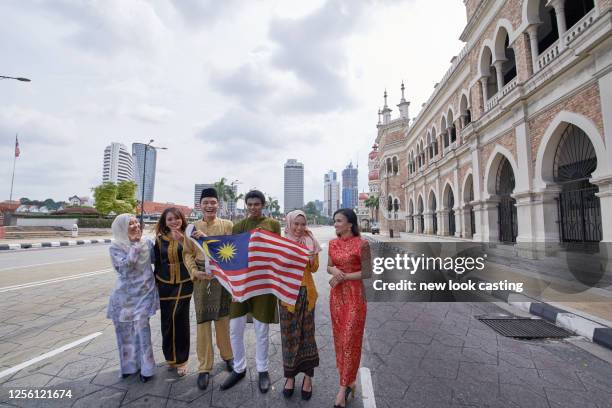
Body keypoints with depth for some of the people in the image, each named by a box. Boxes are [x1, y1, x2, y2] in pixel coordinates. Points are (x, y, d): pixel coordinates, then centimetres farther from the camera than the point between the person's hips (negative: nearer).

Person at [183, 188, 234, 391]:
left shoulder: (227, 225, -1)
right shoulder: (193, 227, 4)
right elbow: (188, 253, 3)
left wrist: (206, 237, -18)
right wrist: (195, 272, -14)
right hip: (201, 278, 1)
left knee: (223, 319, 14)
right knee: (203, 322, 7)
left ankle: (227, 355, 37)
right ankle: (204, 367, 23)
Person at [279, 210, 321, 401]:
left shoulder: (310, 242, 2)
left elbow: (314, 268, 4)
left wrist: (312, 259, -15)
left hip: (306, 292, 1)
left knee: (306, 332, 8)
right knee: (289, 333, 8)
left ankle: (308, 376, 22)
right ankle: (290, 375, 25)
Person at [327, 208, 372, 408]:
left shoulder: (361, 244, -13)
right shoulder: (333, 243, 4)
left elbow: (367, 272, -11)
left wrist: (343, 277, -15)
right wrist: (334, 270, -11)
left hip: (354, 295, -6)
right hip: (336, 295, 6)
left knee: (350, 341, 1)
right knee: (340, 339, 13)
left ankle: (343, 387, 14)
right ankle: (349, 381, 30)